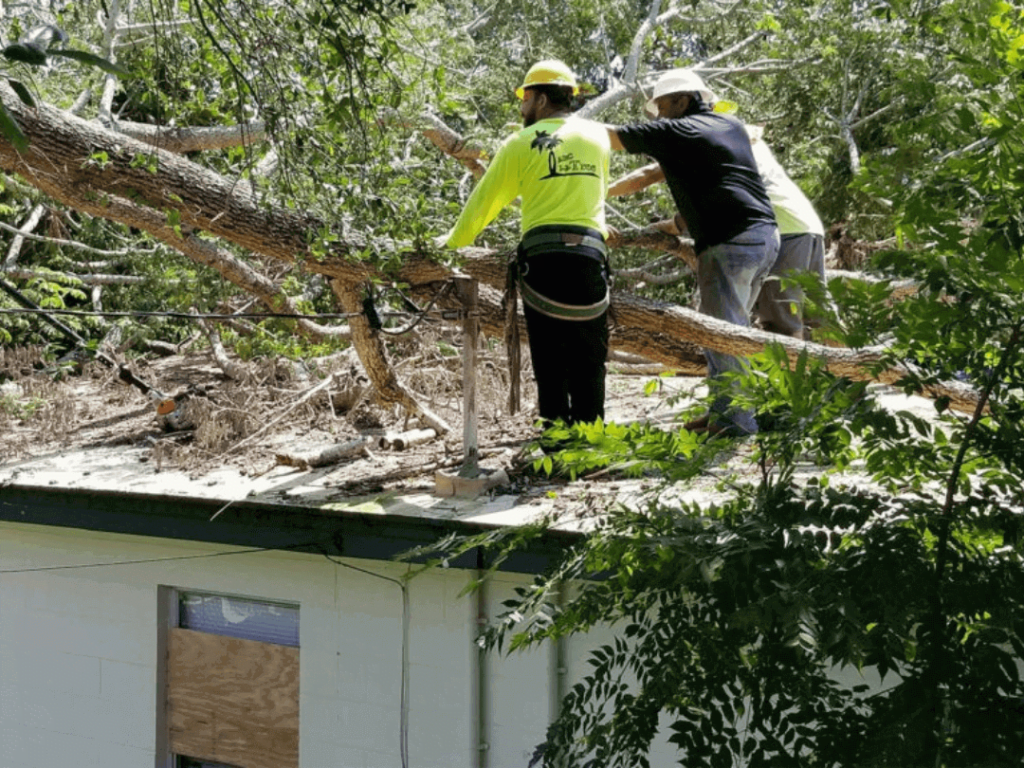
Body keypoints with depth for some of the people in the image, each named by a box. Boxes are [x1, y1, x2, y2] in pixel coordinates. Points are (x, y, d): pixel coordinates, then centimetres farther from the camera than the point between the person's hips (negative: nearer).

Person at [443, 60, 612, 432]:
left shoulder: (521, 143, 4)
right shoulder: (598, 136, 12)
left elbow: (483, 202, 8)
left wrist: (451, 244, 21)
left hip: (541, 260, -1)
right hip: (590, 258, 2)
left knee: (551, 368, 3)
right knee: (588, 366, 6)